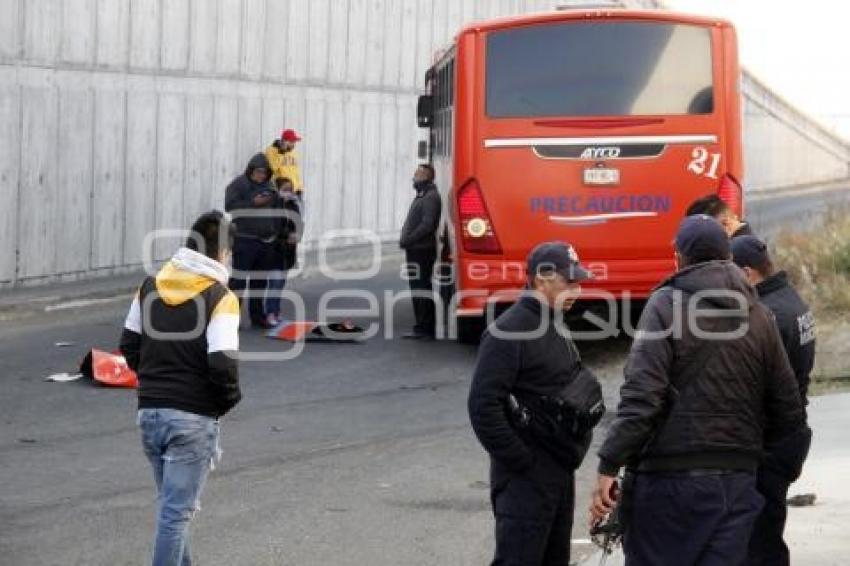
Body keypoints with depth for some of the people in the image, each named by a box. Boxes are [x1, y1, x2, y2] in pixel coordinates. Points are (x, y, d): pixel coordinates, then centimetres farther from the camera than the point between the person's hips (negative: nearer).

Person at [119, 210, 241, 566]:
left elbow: (129, 344, 11)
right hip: (193, 418, -6)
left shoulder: (151, 286, 5)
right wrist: (229, 398, -1)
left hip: (149, 412, 6)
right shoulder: (220, 298, -13)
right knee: (177, 510, -2)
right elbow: (222, 362, -20)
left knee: (172, 502, 21)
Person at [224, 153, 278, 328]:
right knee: (239, 279, -9)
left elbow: (277, 210, 23)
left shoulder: (269, 187, 16)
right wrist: (253, 203, -21)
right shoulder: (238, 185, -2)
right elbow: (230, 206, -14)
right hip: (244, 240, -6)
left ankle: (257, 315, 17)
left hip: (266, 241, 6)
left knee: (260, 280, 10)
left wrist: (276, 233, 14)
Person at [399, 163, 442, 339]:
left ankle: (423, 328, -11)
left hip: (422, 251, -11)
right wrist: (405, 240, 11)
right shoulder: (421, 196, 21)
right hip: (415, 251, 11)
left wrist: (408, 240, -19)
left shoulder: (431, 197, -12)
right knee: (418, 290, 13)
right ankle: (427, 328, 17)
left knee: (421, 290, -10)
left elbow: (427, 224, -22)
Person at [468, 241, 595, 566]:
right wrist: (522, 464, -18)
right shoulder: (509, 331, -15)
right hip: (525, 479, -9)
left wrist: (574, 451, 13)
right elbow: (483, 407, -20)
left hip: (560, 475, 9)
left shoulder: (555, 328, 15)